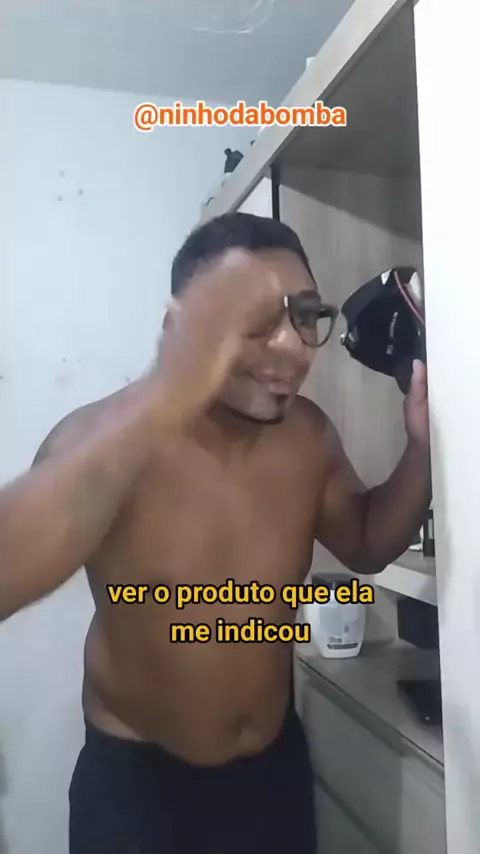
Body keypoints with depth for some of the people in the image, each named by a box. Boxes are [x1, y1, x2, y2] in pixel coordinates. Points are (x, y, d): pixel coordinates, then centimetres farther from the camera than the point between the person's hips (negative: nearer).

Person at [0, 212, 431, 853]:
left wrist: (423, 445, -13)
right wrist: (164, 402, -52)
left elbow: (366, 544, 5)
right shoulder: (106, 438, -25)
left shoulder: (308, 434, -11)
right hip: (136, 782, -3)